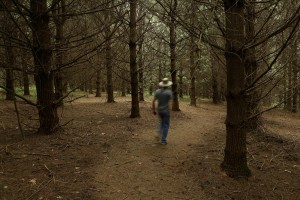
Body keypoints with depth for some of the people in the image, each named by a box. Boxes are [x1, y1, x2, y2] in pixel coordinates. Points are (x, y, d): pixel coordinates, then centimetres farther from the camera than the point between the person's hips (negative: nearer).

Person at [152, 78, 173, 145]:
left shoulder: (157, 91, -2)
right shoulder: (169, 92, -15)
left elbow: (153, 102, 0)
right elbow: (170, 99, -1)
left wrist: (154, 110, 8)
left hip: (159, 110, 4)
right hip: (166, 110, -4)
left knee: (162, 122, 27)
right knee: (166, 125, 6)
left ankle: (159, 134, 10)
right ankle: (163, 140, 4)